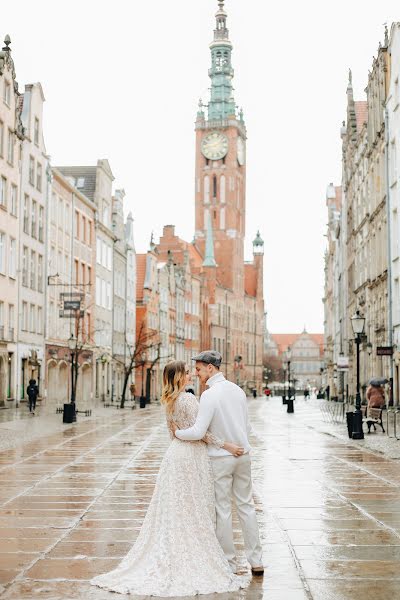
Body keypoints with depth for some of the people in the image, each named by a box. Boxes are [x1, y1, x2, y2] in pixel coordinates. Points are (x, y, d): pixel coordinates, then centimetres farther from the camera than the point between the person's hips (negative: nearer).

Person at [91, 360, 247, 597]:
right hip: (192, 455, -8)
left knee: (172, 510, 9)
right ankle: (195, 562, 5)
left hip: (175, 453, 8)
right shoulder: (188, 399, -16)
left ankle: (170, 561, 13)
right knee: (194, 511, -1)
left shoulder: (169, 401, 11)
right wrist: (226, 445, -13)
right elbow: (201, 432, -17)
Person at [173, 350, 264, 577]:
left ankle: (229, 563, 12)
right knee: (246, 505, 13)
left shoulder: (210, 395, -18)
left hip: (220, 458, -6)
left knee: (223, 510, 4)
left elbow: (198, 432, -22)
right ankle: (256, 560, 16)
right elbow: (248, 427, 11)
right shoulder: (238, 390, 4)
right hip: (243, 454, 6)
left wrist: (177, 432, -6)